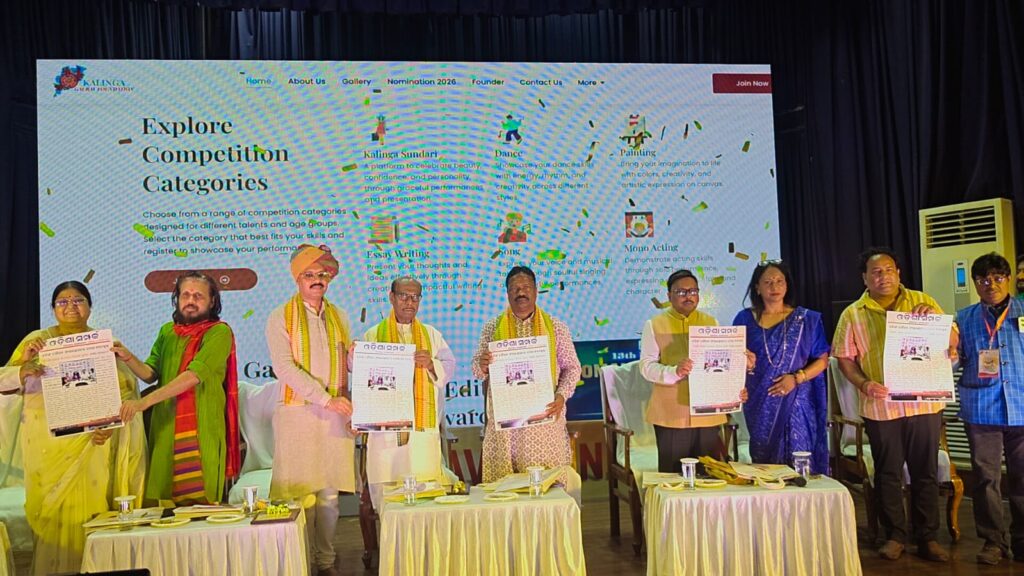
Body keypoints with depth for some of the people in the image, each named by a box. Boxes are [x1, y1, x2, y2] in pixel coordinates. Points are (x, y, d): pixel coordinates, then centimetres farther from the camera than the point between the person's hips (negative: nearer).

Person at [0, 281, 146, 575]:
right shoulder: (37, 340, 6)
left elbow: (127, 389, 1)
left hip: (93, 444, 0)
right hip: (49, 446, 0)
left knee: (91, 511, 0)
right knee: (53, 515, 0)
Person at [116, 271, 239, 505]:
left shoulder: (220, 332, -5)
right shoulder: (167, 332, 14)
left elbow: (194, 375, -16)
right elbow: (150, 374, 8)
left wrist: (144, 402, -20)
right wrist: (129, 358, -11)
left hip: (203, 430, -4)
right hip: (166, 427, 5)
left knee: (202, 498, -4)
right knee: (164, 500, 3)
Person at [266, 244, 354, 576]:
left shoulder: (338, 317, 15)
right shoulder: (281, 317, 1)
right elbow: (284, 367, -12)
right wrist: (326, 399, -19)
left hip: (335, 415, 4)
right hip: (298, 413, -4)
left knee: (330, 494, 7)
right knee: (300, 494, -2)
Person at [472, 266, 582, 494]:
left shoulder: (556, 327, 8)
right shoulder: (493, 327, 10)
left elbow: (572, 367, 8)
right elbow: (478, 370, 10)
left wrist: (561, 395, -9)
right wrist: (482, 365, -13)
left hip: (545, 414, 0)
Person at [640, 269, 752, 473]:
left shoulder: (711, 323, 14)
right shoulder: (654, 325, 2)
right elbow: (646, 365, -7)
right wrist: (674, 372, -25)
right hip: (671, 415, -3)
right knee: (673, 476, 1)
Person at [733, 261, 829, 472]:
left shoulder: (806, 319, 7)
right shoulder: (745, 319, 8)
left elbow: (822, 360, 4)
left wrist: (797, 378, -11)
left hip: (796, 405, 0)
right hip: (760, 406, 1)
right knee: (763, 464, 2)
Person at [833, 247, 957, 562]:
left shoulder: (922, 302, 5)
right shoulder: (853, 314, 2)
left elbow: (952, 342, 6)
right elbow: (845, 358, 2)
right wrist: (863, 384, -14)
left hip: (924, 403, 1)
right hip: (881, 406, 0)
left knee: (925, 473, 8)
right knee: (888, 474, 8)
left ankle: (927, 537, 21)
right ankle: (895, 535, 22)